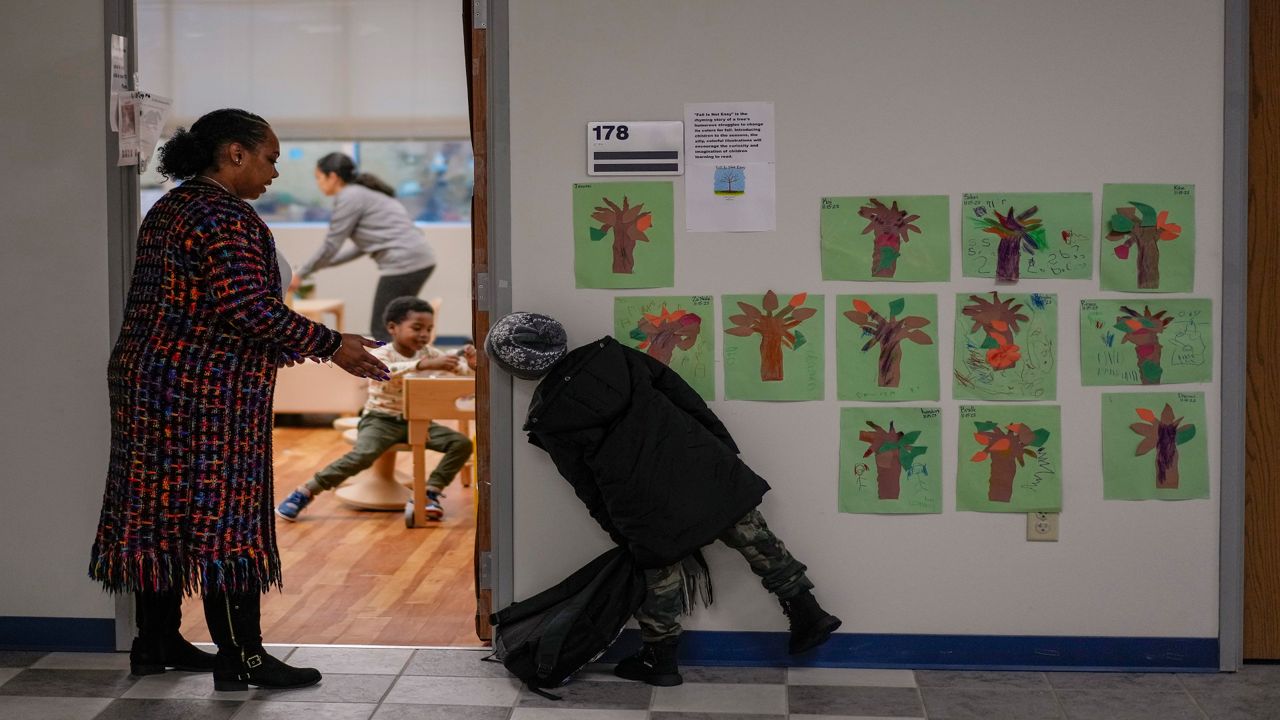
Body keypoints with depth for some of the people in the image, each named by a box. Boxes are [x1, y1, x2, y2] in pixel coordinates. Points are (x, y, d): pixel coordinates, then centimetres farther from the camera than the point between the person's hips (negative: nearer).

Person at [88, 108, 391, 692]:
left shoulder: (167, 210, 16)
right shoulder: (226, 216, -15)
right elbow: (249, 306, -24)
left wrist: (287, 350, 21)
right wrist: (331, 346, -16)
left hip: (147, 382, 10)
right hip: (207, 394, -10)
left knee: (161, 510, 13)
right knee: (223, 514, -6)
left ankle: (156, 644, 20)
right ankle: (240, 658, -2)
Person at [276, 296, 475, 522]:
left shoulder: (428, 353, 3)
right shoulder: (380, 355, -15)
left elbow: (458, 368, 3)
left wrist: (471, 363, -24)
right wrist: (424, 364, -52)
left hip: (415, 421, 6)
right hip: (380, 421, -5)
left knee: (462, 443, -13)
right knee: (363, 454, -34)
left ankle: (430, 493, -16)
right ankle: (305, 493, -28)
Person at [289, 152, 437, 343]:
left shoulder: (349, 197, -5)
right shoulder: (364, 192, 23)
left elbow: (331, 245, -4)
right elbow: (361, 247, 26)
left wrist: (301, 273, 8)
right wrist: (318, 265, 28)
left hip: (403, 264, -9)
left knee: (381, 330, -1)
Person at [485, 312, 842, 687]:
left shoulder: (547, 422, -2)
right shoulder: (607, 354, 4)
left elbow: (588, 489, 5)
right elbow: (678, 390, 5)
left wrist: (621, 534, 17)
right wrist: (723, 442, 13)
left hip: (647, 508, -3)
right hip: (700, 462, 3)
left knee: (660, 574, 16)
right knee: (752, 535, 15)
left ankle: (660, 659, 32)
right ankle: (808, 612, 22)